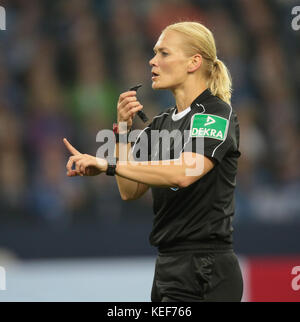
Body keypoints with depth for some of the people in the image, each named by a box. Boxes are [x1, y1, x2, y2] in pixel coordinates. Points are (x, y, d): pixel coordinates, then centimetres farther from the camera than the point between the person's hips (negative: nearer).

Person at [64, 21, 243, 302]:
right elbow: (130, 191, 12)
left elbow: (184, 172, -28)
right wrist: (123, 130, 1)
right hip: (168, 266, 8)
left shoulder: (217, 113, -10)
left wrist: (108, 165, -30)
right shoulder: (160, 123, 16)